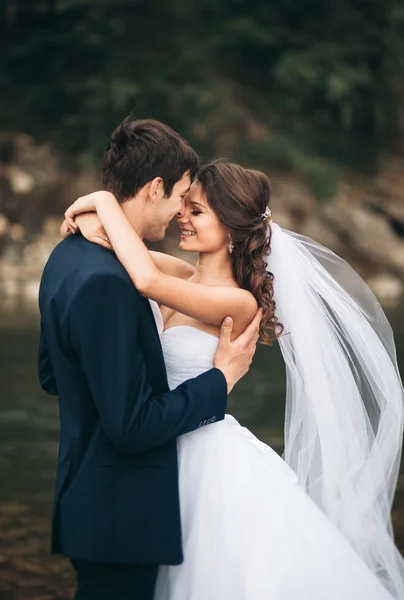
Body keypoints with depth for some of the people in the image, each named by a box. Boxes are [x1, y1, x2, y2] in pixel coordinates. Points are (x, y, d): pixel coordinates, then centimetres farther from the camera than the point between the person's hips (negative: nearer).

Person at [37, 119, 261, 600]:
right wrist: (221, 378, -13)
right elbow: (131, 426, -25)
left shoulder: (70, 255, 6)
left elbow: (51, 376, 18)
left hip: (89, 501, 10)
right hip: (118, 517, -10)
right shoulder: (105, 282, -26)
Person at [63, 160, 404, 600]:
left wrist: (105, 202, -24)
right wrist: (94, 221, -14)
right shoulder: (185, 280, 3)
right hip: (175, 459, 7)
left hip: (213, 463, -7)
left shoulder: (238, 302, -19)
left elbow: (148, 280, -33)